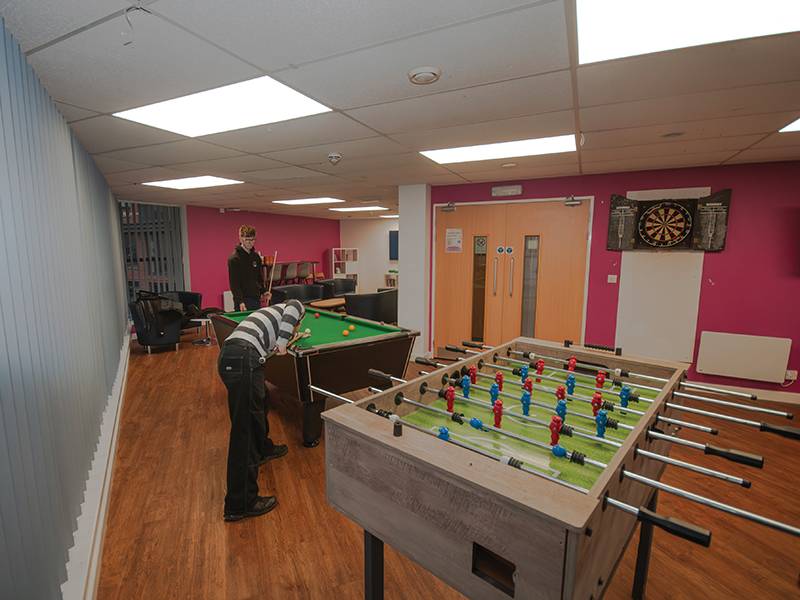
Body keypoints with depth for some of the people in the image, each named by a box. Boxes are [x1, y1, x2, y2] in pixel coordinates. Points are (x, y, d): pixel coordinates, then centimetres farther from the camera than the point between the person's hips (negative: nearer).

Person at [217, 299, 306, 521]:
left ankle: (262, 449, 51)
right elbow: (294, 305, -11)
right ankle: (240, 504, 2)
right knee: (244, 428, -5)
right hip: (242, 360, -9)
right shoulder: (293, 308, 14)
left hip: (228, 356, 9)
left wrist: (288, 339, 54)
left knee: (259, 400, 30)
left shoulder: (270, 311, 34)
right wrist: (283, 342, -7)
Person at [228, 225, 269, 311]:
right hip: (243, 301, -7)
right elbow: (234, 283, -14)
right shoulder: (234, 259, -10)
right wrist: (240, 301, -21)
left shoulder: (256, 257, 11)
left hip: (256, 299, 7)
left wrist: (264, 291, 4)